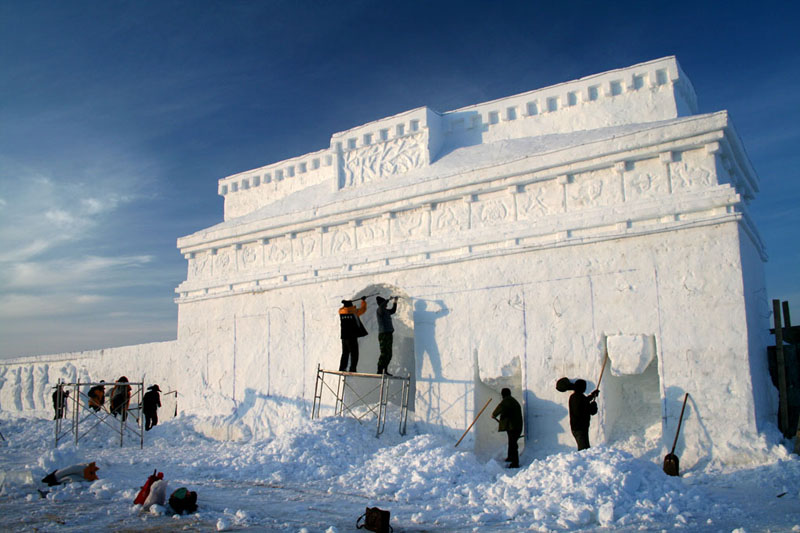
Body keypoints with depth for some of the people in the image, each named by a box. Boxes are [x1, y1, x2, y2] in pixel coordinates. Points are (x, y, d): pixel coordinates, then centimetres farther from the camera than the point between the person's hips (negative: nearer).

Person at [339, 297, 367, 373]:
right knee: (354, 354, 0)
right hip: (352, 337, -5)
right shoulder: (354, 312, -6)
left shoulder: (341, 312, 3)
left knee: (345, 353, 16)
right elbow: (363, 309, 9)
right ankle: (352, 369, -7)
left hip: (344, 337, 5)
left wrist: (345, 304, 46)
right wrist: (363, 300, 25)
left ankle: (342, 368, 13)